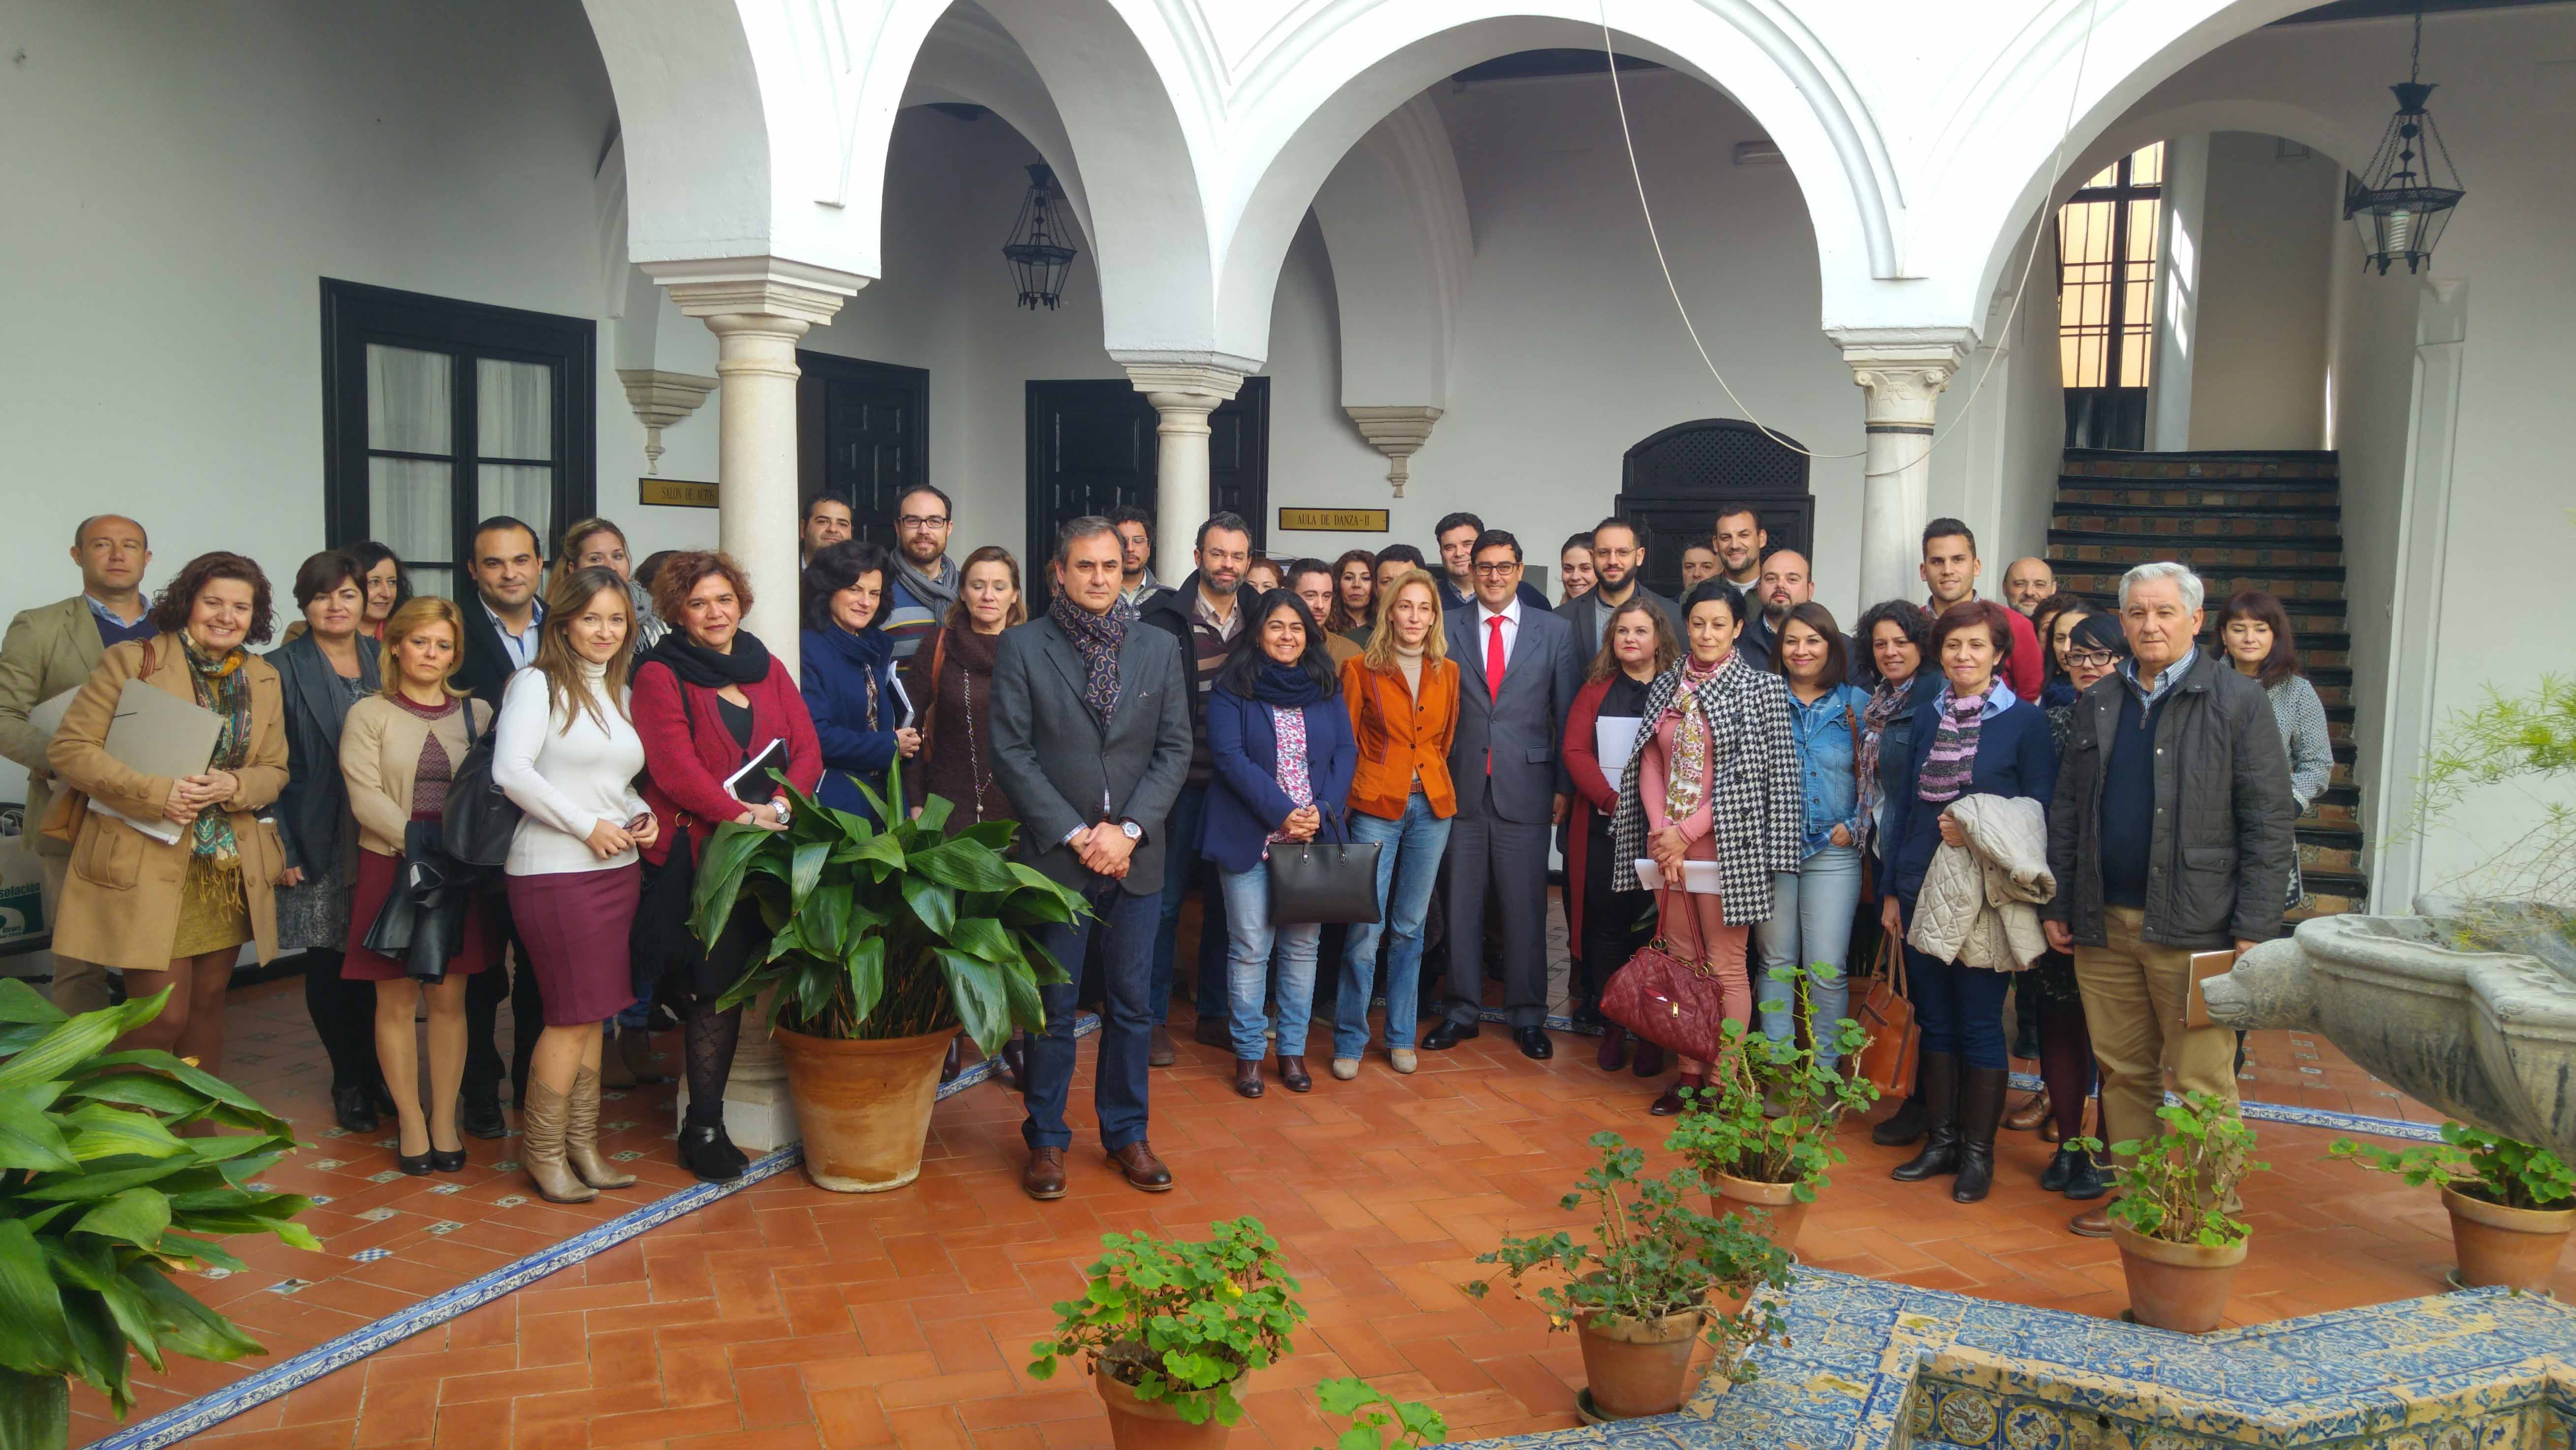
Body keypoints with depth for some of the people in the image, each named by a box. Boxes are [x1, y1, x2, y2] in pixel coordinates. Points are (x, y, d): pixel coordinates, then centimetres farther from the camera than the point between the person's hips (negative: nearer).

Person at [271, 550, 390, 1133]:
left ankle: (376, 1074, 18)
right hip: (318, 847, -2)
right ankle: (349, 1082, 17)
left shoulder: (385, 660, 10)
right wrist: (279, 847, -10)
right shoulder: (283, 669, -1)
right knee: (329, 967, 3)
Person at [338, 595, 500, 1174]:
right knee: (398, 997, 3)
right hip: (392, 866, -2)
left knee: (450, 998, 5)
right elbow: (366, 797, -8)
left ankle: (445, 1120, 13)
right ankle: (411, 1122, 12)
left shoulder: (476, 713, 8)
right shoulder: (369, 715, 2)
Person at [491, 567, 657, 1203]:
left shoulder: (620, 694, 17)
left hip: (618, 868, 7)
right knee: (573, 1017, -4)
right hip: (554, 871, -7)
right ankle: (544, 1154, 9)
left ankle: (582, 1145, 20)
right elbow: (511, 772, -17)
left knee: (594, 1014, 11)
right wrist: (588, 827, -16)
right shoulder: (538, 684, -5)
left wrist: (643, 816, 3)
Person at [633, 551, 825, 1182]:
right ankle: (704, 1129, 5)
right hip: (696, 849, -4)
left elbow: (808, 749, 9)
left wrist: (780, 807, -8)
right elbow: (676, 768, -9)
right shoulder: (659, 676, 1)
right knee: (720, 988, -7)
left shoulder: (768, 669, 17)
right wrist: (743, 815, -16)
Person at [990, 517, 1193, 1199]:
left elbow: (1176, 748, 4)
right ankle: (1046, 1138, 19)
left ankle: (1127, 1132, 23)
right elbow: (1011, 752, -6)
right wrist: (1075, 834, -11)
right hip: (1056, 854, -2)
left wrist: (1128, 829, -8)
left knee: (1132, 1005, 9)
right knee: (1053, 1007, 5)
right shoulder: (1022, 647, -1)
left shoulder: (1159, 649, 8)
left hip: (1135, 857, 3)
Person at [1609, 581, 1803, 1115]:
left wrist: (1687, 832, -11)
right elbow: (1650, 763, 9)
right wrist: (1661, 832, -5)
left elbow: (1751, 776, -8)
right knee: (1681, 961, 9)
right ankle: (1689, 1072, 17)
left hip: (1723, 844, -5)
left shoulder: (1760, 688, -3)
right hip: (1668, 844, 5)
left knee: (1725, 966, -1)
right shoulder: (1666, 687, 11)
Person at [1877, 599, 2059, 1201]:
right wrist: (1892, 891, 11)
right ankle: (1940, 1140, 21)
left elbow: (2040, 811, -3)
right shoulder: (1927, 716, 10)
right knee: (1935, 1020, 10)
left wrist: (1978, 830, -18)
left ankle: (1978, 1151, 12)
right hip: (1922, 887, 5)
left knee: (1980, 1023, 1)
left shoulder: (2025, 720, -3)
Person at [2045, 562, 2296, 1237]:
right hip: (2104, 926, 5)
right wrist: (2056, 904, 11)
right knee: (2124, 1072, 11)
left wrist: (2254, 930, -11)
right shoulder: (2098, 704, 13)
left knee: (2201, 1083, -1)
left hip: (2193, 929, -5)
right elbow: (2068, 812, 17)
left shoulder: (2239, 702, -1)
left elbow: (2268, 824, -5)